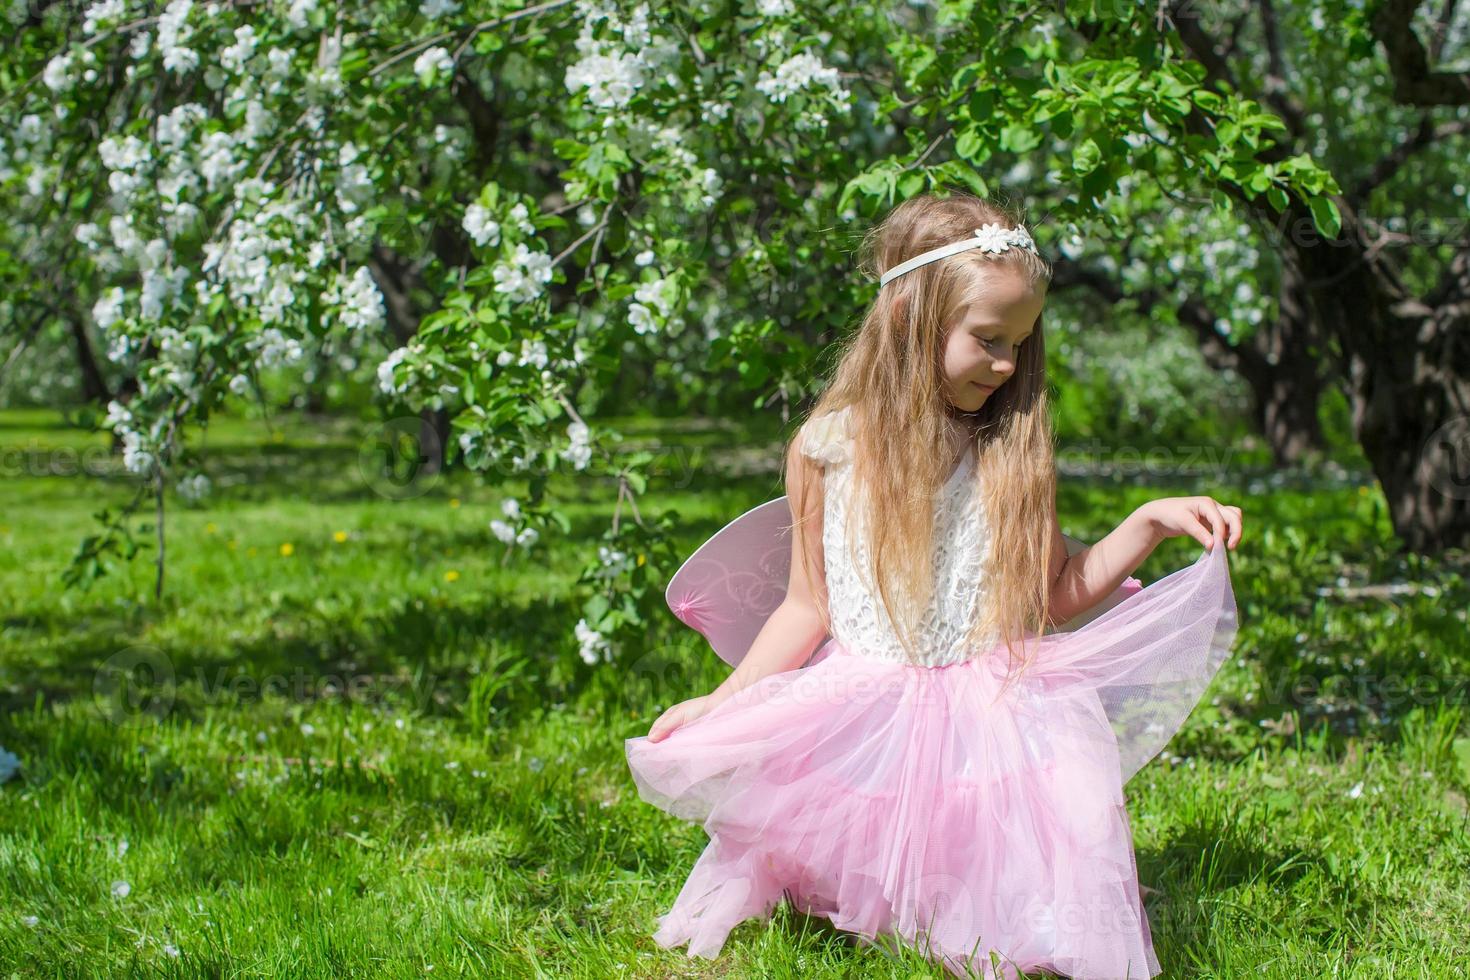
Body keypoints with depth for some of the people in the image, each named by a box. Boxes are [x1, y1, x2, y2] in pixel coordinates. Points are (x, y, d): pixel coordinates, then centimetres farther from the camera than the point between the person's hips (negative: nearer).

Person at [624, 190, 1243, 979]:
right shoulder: (829, 447, -1)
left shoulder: (1014, 449, 2)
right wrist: (720, 701, -3)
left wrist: (1151, 521, -2)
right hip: (867, 719, 0)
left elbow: (1056, 594, 9)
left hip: (995, 705, 0)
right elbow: (810, 605, 5)